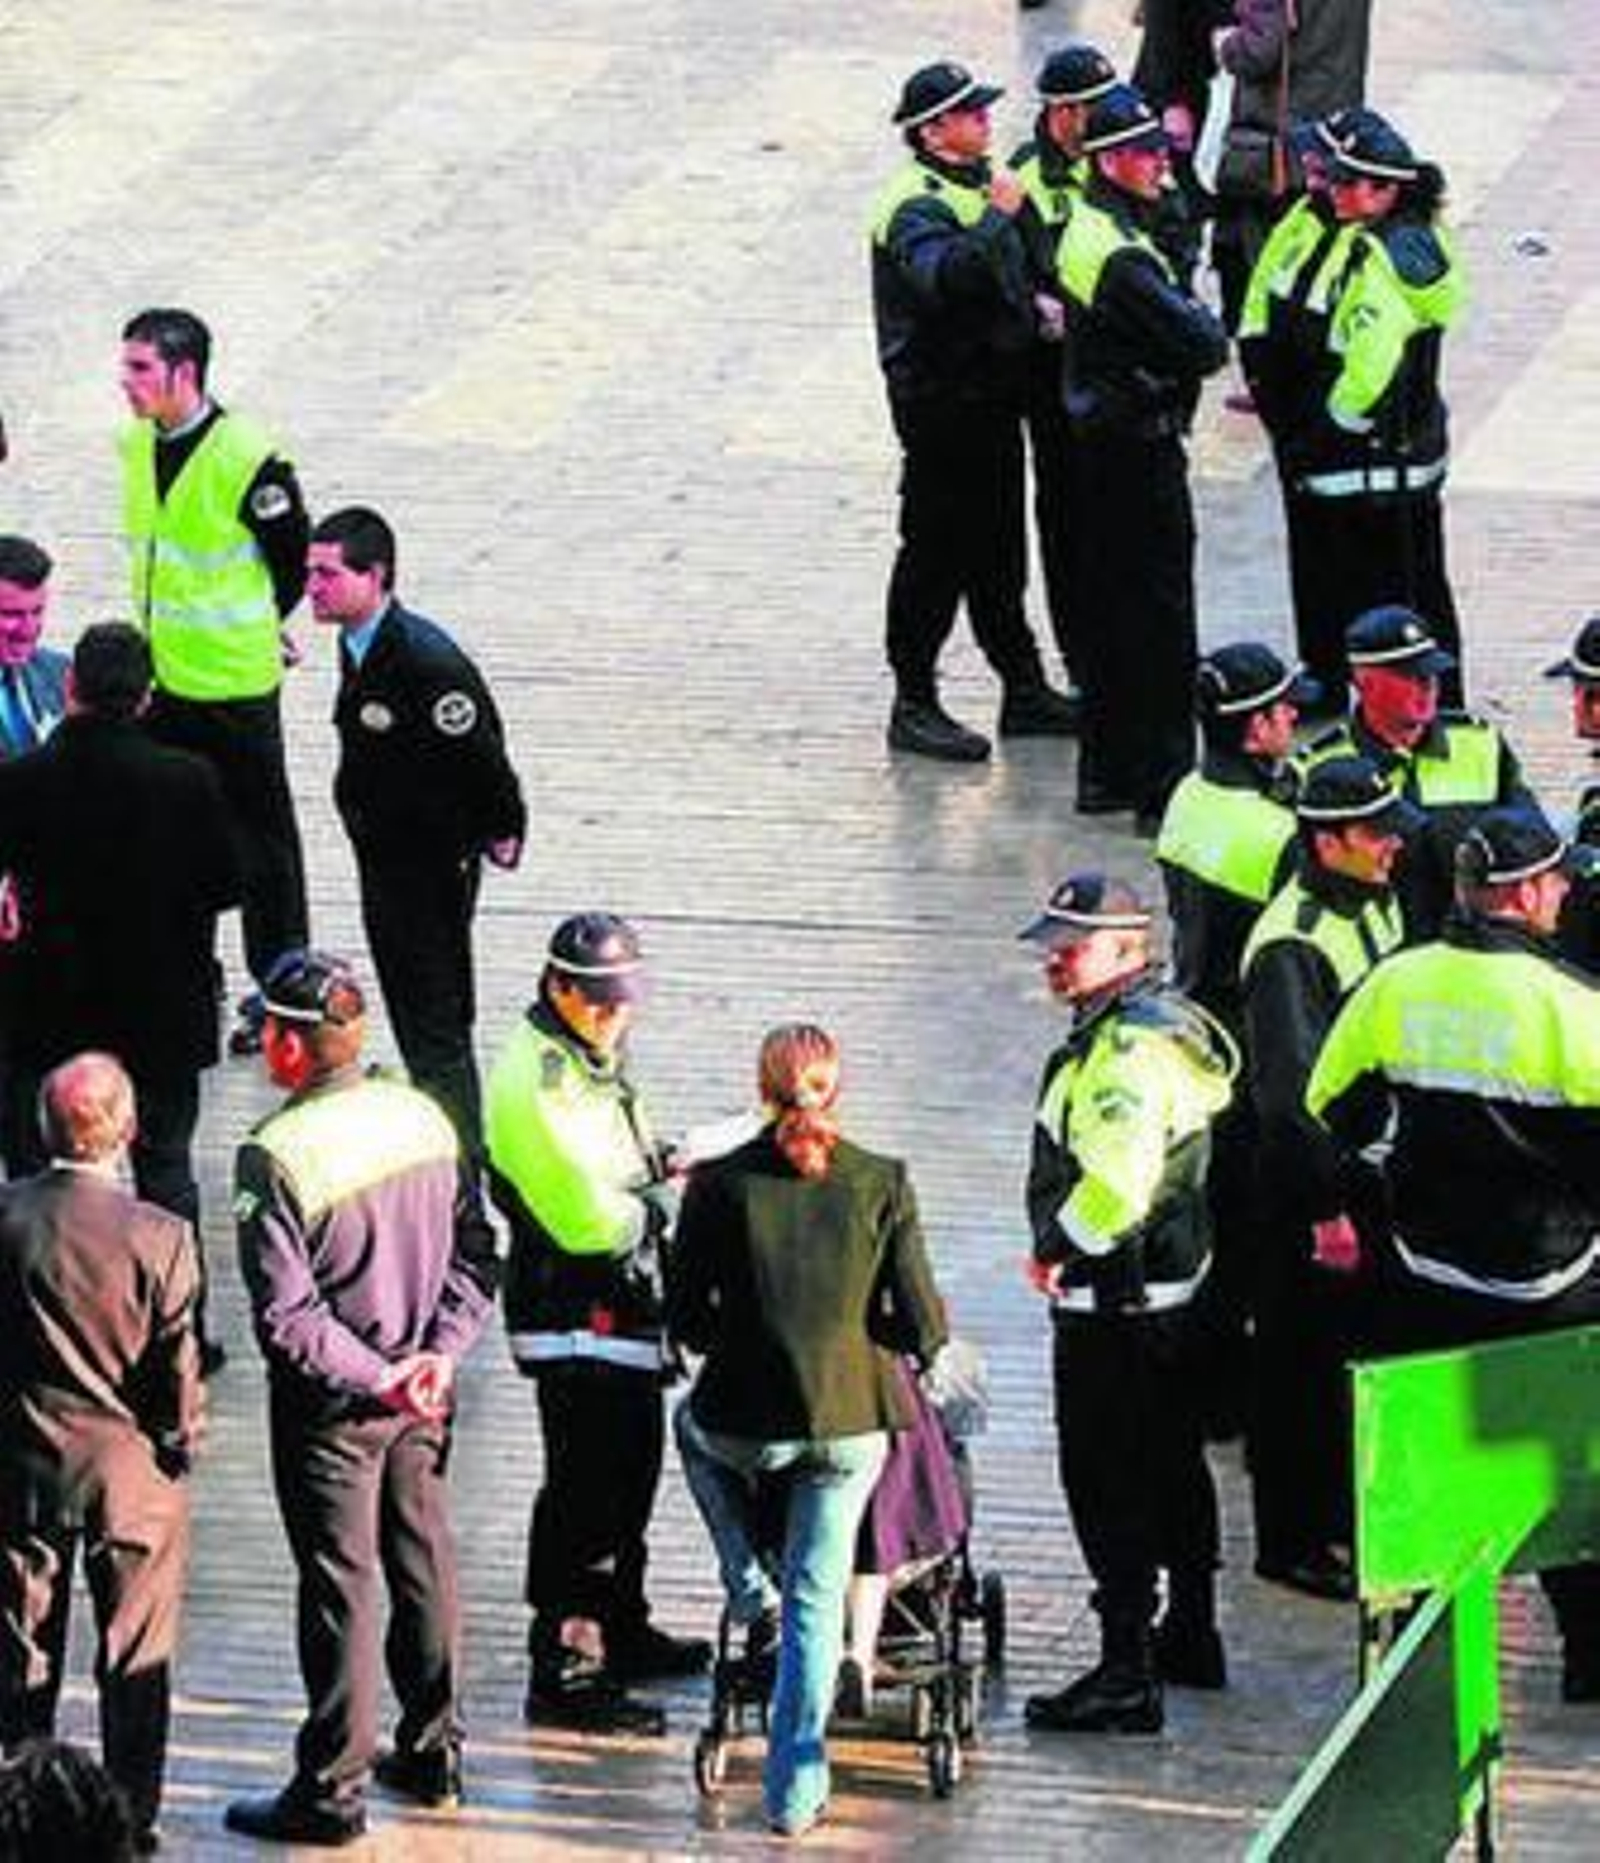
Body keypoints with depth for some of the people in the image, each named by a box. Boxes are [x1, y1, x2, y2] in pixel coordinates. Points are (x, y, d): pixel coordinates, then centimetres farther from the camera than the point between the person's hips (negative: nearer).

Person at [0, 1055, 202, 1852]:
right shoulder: (158, 1236, -17)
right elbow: (177, 1367, -12)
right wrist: (181, 1444, 6)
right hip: (132, 1470, -2)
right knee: (135, 1660, 10)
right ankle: (132, 1817, 14)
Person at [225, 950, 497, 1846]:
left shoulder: (277, 1157, -22)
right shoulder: (424, 1118, -2)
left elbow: (287, 1315, -23)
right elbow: (476, 1258, 2)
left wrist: (378, 1378, -17)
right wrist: (439, 1353, -4)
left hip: (331, 1405, -6)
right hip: (423, 1398, 6)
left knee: (341, 1585, 1)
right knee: (424, 1562, 18)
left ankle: (332, 1790, 8)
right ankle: (434, 1753, 29)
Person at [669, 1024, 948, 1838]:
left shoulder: (718, 1184, -7)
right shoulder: (881, 1183, -6)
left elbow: (685, 1320, -1)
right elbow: (922, 1327, -5)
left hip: (746, 1424, 0)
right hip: (849, 1425, 0)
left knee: (695, 1424, 37)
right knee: (817, 1601, 14)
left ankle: (752, 1596, 31)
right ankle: (795, 1792, 12)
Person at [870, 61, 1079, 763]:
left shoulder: (977, 181, 11)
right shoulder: (918, 206, -19)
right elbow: (942, 277, -39)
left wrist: (1033, 307, 12)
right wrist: (996, 218, -43)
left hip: (989, 396, 9)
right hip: (942, 405, -9)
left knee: (999, 551, 17)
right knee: (937, 551, -3)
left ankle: (1025, 690, 26)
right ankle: (913, 706, 4)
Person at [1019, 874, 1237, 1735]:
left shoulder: (1126, 1050, -23)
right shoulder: (1175, 1021, 10)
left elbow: (1115, 1186, -31)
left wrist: (1055, 1249, -15)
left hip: (1115, 1308, -11)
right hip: (1180, 1292, 11)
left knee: (1108, 1485, -8)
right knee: (1173, 1467, 23)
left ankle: (1127, 1675, -8)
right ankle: (1190, 1637, 37)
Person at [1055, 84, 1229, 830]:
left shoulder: (1088, 229, 7)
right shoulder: (1120, 259, -24)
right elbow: (1204, 346, -24)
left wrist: (1188, 319, -2)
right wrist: (1205, 320, -4)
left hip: (1101, 445, 10)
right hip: (1140, 453, -10)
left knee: (1111, 606, 17)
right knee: (1161, 616, -3)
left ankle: (1106, 771, 26)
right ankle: (1162, 787, 1)